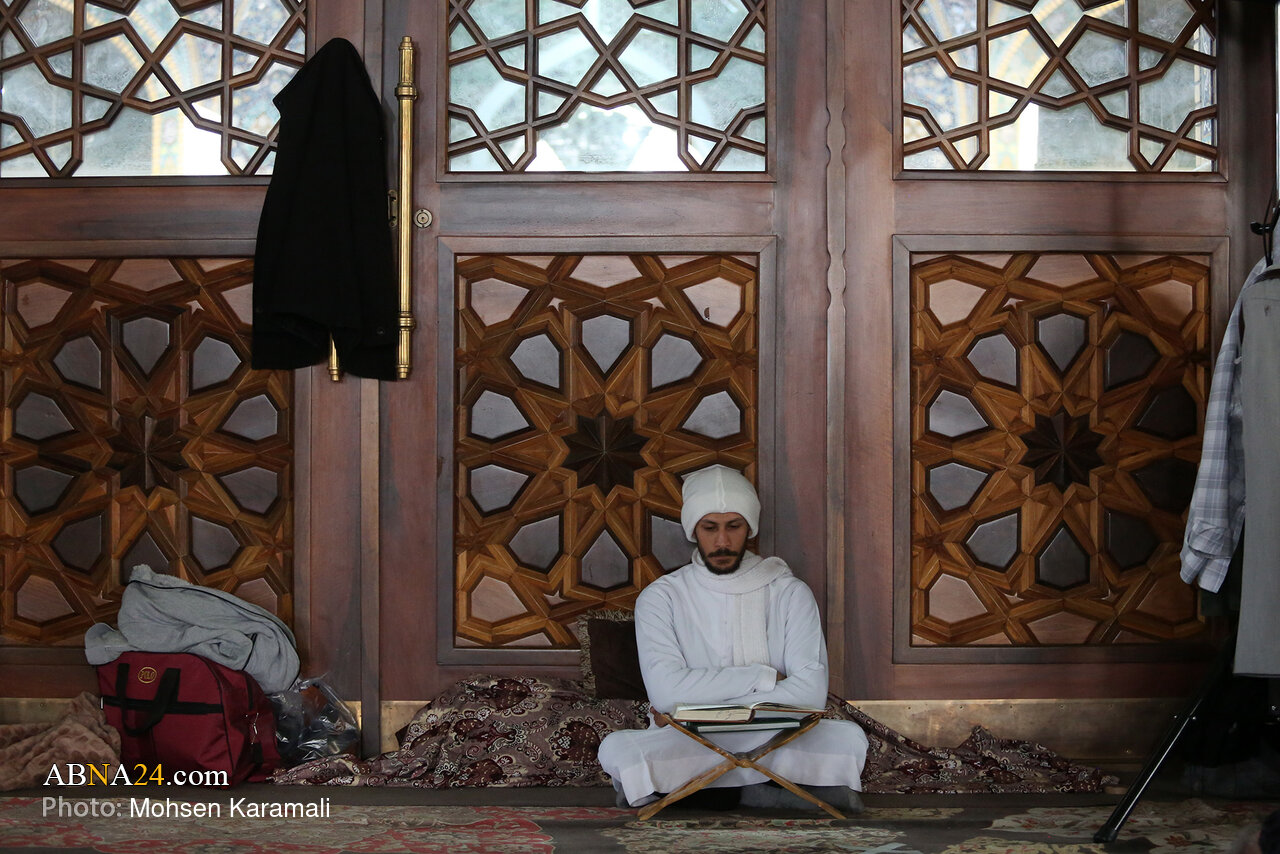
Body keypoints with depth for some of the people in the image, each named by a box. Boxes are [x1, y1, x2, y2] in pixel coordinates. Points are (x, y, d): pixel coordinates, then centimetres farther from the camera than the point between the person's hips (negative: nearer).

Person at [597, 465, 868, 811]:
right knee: (617, 749, -31)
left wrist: (709, 711, -15)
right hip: (686, 741, -1)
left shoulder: (790, 593, 5)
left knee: (849, 738, -28)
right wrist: (764, 677, -11)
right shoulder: (661, 598, 3)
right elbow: (666, 690, -13)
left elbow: (811, 692, -9)